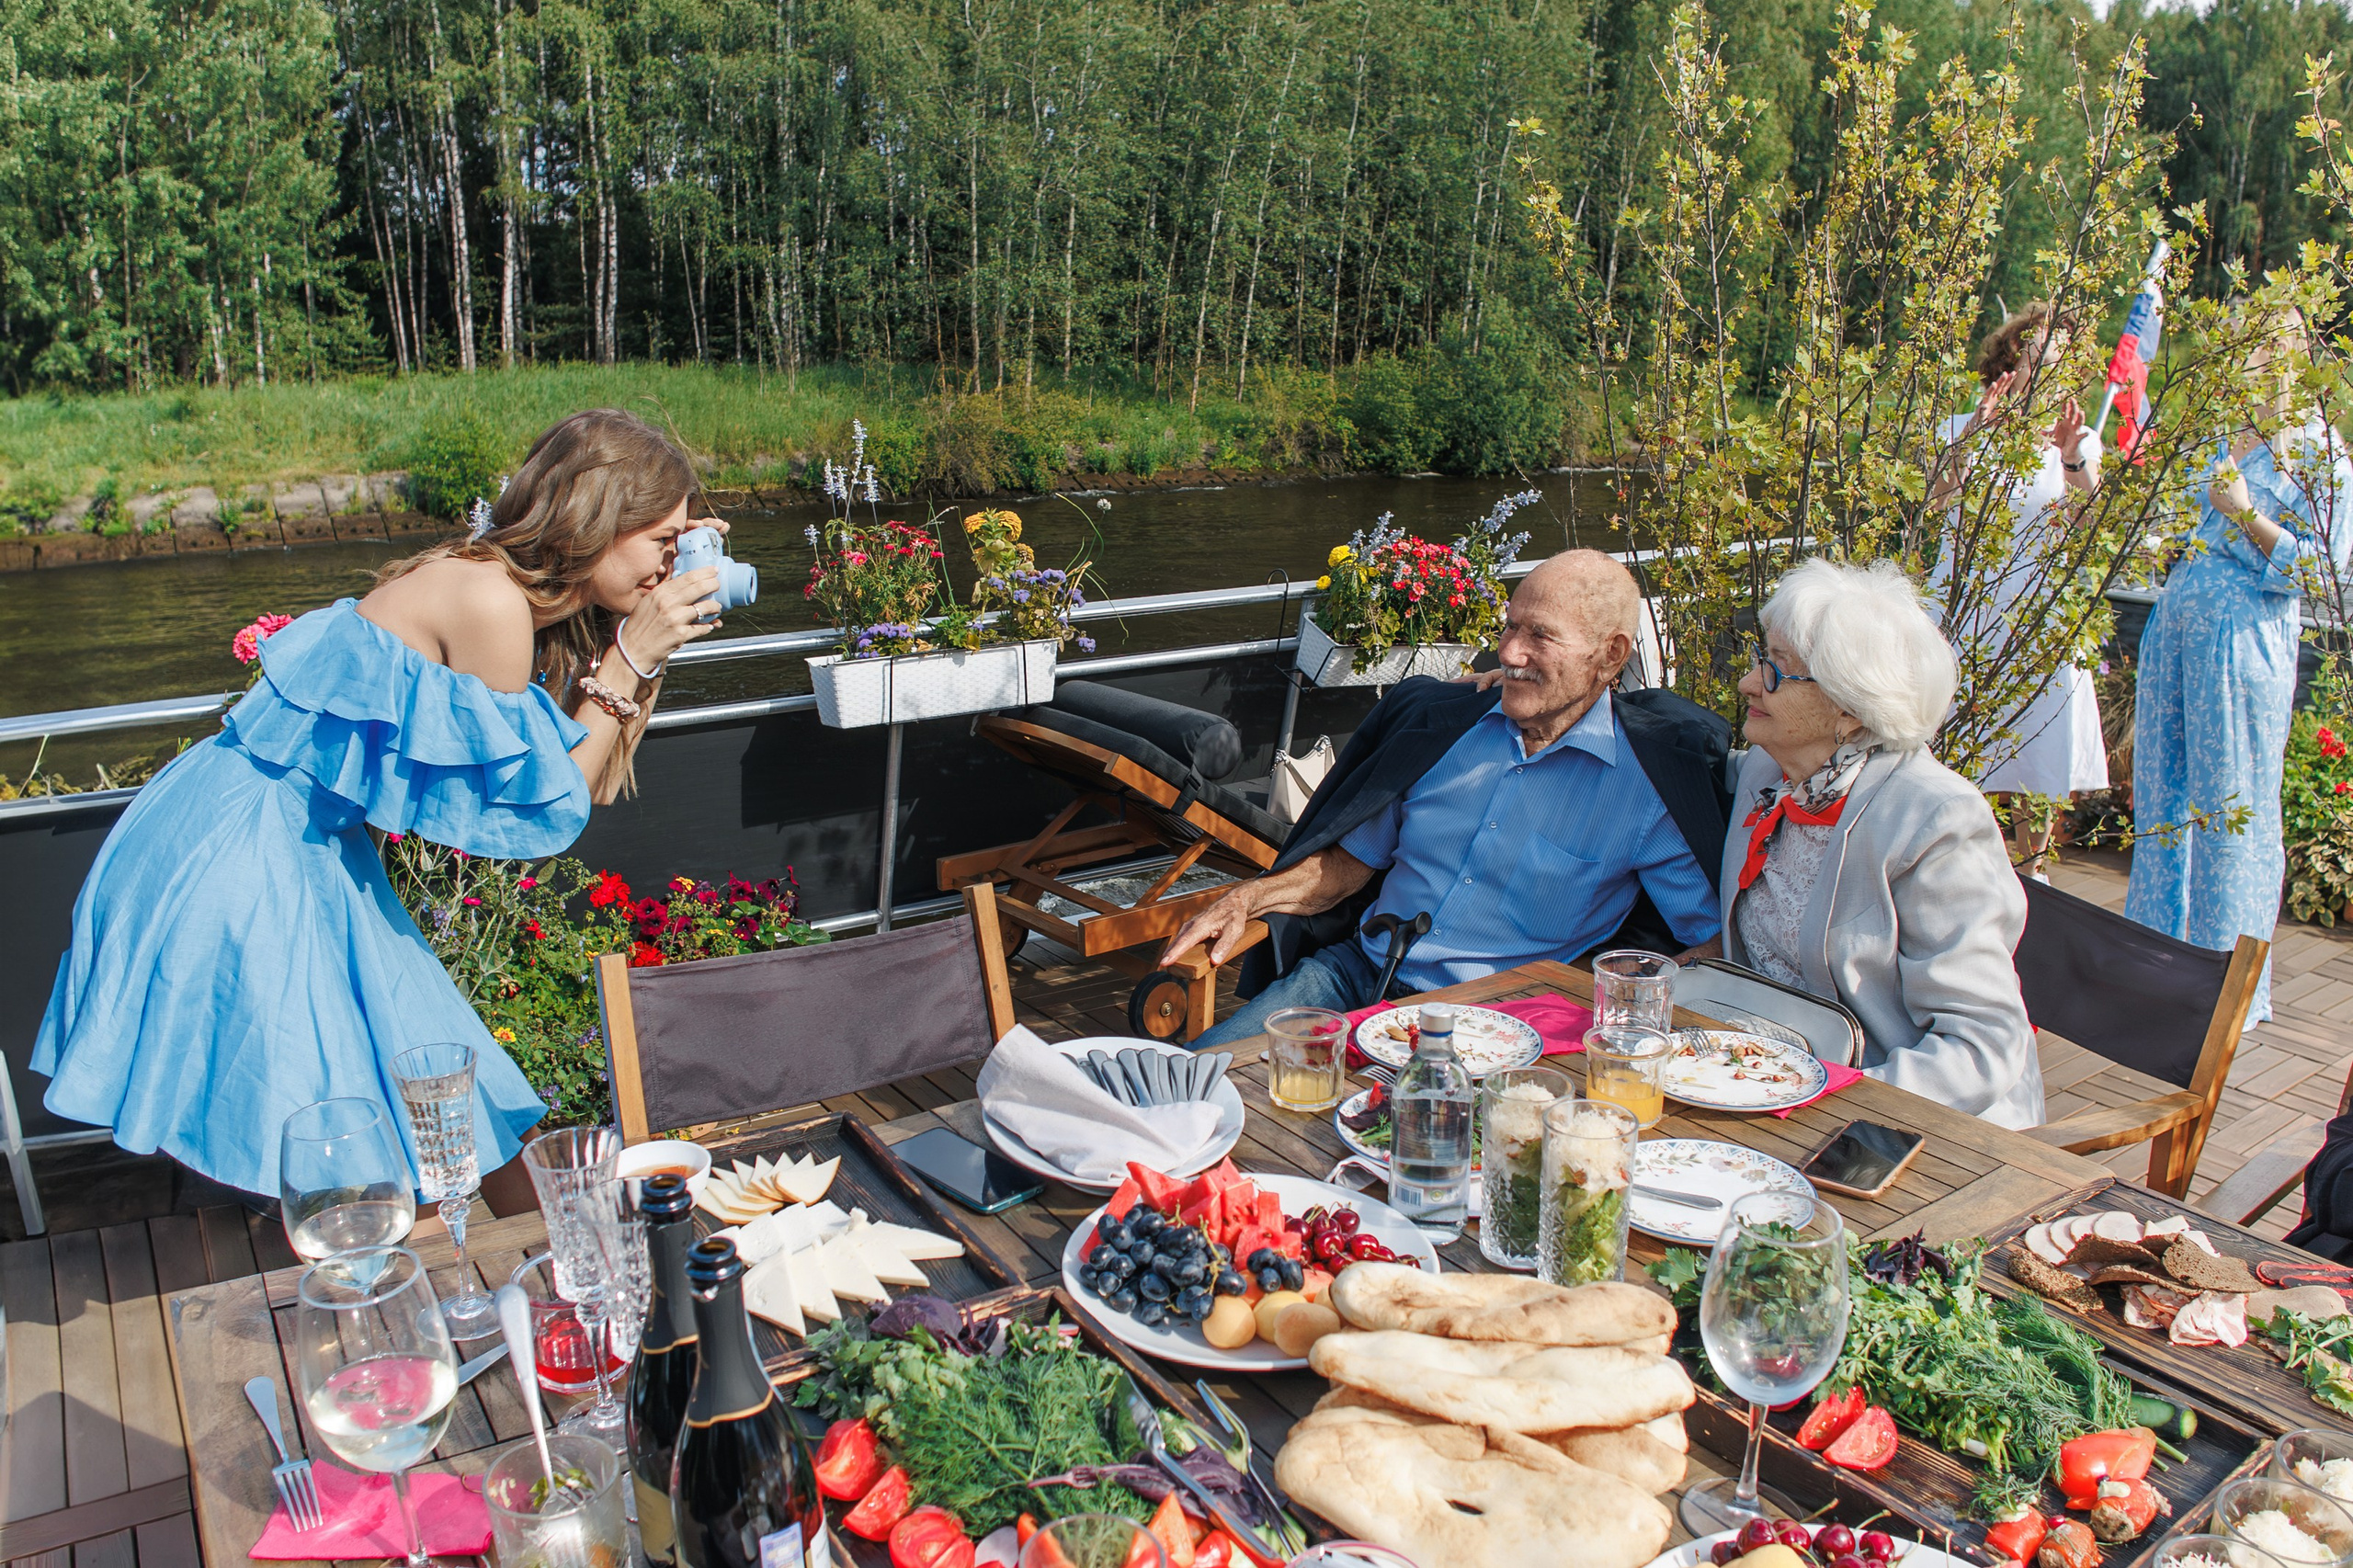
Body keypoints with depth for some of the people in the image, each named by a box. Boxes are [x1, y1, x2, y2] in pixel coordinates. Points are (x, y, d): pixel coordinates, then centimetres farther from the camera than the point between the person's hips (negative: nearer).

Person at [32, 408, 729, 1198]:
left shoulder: (504, 587, 4)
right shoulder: (490, 600, -23)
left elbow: (579, 780, 7)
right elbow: (543, 812, -16)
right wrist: (630, 660, -17)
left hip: (299, 845, 9)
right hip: (237, 857, -9)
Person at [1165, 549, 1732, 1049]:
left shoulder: (1650, 780, -4)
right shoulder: (1440, 721, 9)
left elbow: (1716, 944, -4)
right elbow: (1352, 861, 17)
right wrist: (1247, 900, 3)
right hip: (1356, 972, 4)